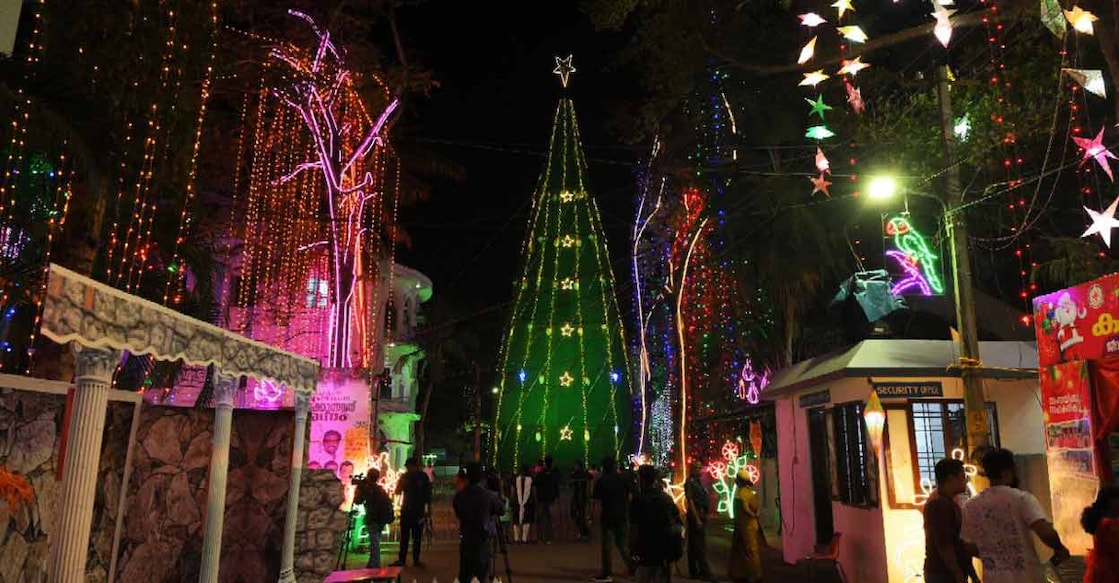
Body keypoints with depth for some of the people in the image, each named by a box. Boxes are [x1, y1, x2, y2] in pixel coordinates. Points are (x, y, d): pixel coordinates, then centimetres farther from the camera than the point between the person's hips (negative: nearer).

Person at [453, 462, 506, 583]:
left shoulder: (459, 495, -5)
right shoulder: (488, 495, -13)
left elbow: (457, 514, 9)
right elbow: (502, 510, 2)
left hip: (465, 539, 3)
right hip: (483, 539, -3)